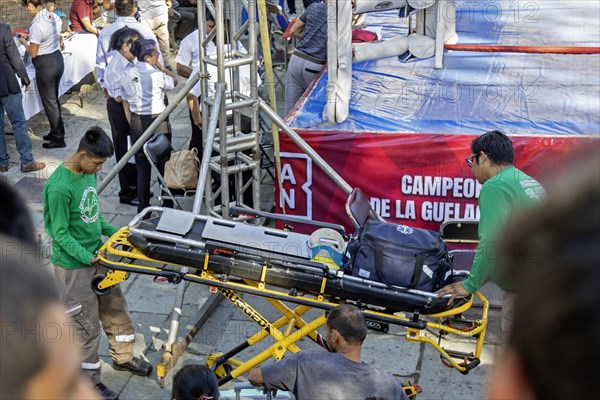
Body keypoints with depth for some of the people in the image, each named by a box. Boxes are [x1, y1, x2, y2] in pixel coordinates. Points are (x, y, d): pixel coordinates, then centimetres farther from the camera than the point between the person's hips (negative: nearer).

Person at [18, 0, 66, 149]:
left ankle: (58, 138, 11)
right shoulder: (54, 17, 0)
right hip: (58, 60, 8)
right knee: (54, 99, 20)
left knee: (49, 102, 5)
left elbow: (33, 53, -15)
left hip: (45, 65, -8)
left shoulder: (37, 25, -23)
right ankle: (57, 131, 31)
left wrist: (24, 42, 1)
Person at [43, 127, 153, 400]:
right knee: (86, 324, 5)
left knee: (115, 308, 21)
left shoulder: (89, 172, -1)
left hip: (98, 255, 8)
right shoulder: (60, 187, -27)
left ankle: (122, 357, 43)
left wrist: (114, 233, 4)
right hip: (74, 265, -8)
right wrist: (87, 257, -27)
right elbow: (60, 234, -21)